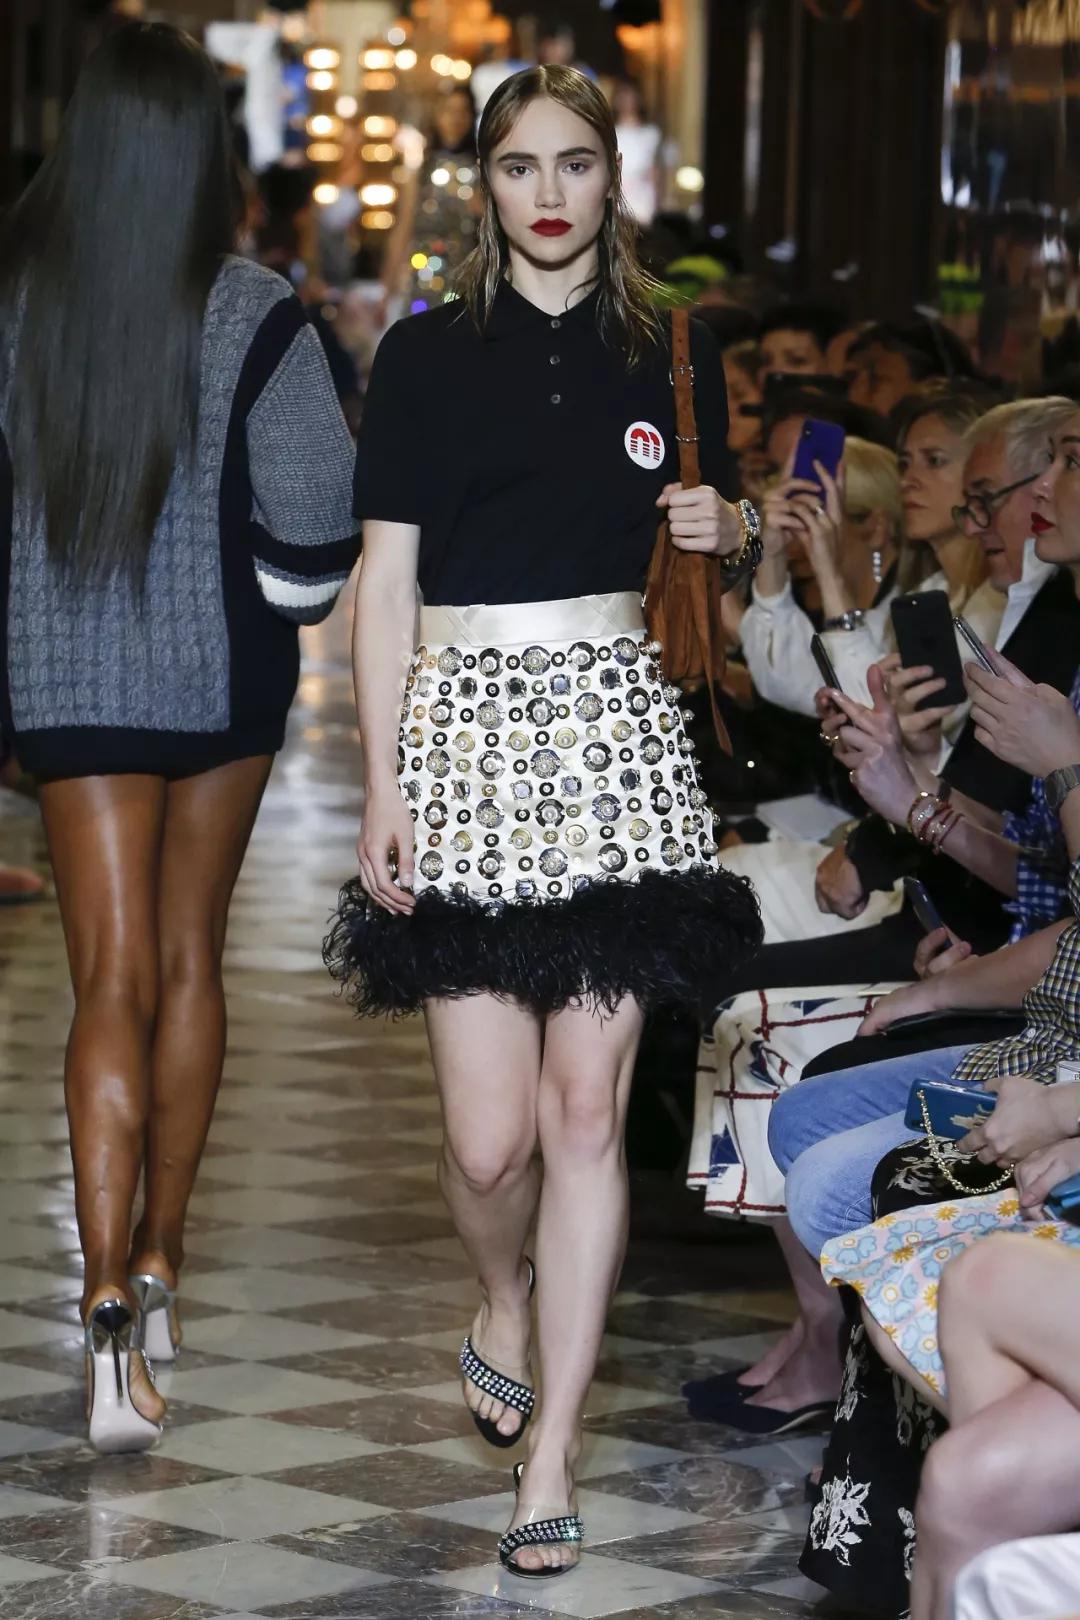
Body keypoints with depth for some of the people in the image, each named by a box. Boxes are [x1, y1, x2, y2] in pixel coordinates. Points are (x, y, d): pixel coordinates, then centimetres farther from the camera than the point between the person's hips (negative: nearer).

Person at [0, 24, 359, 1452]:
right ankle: (159, 1266, 29)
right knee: (190, 961, 17)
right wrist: (289, 598, 7)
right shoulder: (255, 318, -13)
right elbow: (313, 527, -14)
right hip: (224, 674, 0)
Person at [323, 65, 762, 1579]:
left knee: (587, 1109, -3)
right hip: (468, 727, -1)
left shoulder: (671, 349, 10)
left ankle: (551, 1455, 4)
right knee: (491, 1134, -6)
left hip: (617, 725, 1)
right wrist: (383, 783, -5)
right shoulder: (426, 353, 4)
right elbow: (386, 580, 1)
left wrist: (727, 529, -3)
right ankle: (504, 1304, 28)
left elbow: (728, 534, 21)